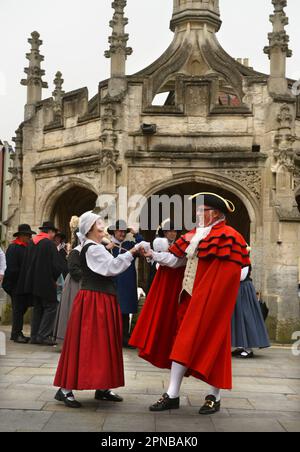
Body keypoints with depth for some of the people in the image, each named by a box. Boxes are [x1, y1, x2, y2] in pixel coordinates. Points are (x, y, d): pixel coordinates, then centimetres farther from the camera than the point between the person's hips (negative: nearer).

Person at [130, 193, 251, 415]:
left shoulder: (227, 236, -8)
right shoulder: (193, 236, 14)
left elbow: (230, 273, -14)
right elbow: (175, 260, 10)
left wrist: (208, 297, -17)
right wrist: (153, 255, -3)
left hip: (211, 300, -7)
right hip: (188, 296, 7)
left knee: (209, 342, -2)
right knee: (181, 342, 4)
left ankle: (215, 396, 13)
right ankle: (172, 395, 8)